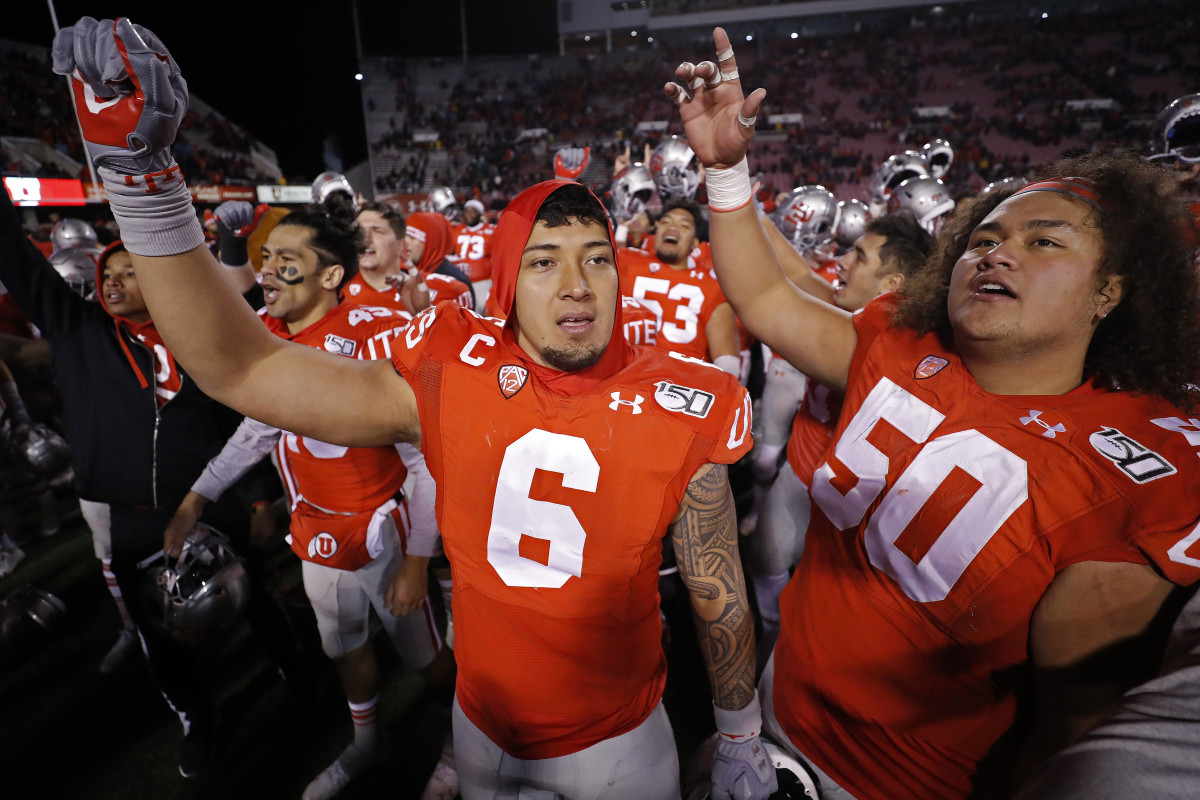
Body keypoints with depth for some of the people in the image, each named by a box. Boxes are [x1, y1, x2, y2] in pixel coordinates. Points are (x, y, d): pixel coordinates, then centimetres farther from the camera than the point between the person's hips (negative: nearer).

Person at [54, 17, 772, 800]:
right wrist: (141, 172, -23)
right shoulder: (452, 377, -16)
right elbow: (243, 370, -15)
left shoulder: (680, 412, -19)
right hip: (482, 729, 2)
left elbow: (719, 597, -9)